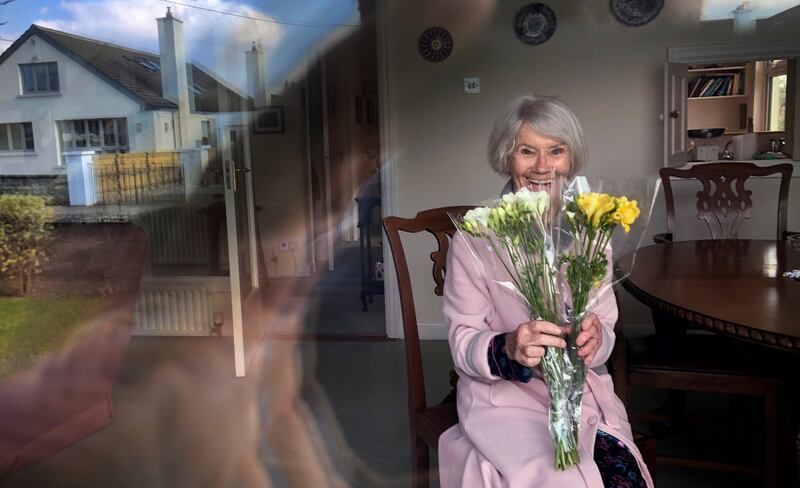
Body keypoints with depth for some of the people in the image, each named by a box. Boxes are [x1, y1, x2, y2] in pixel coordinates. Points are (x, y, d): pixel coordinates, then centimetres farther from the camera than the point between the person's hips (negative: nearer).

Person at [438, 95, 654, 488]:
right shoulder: (475, 237, -9)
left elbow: (606, 332, 3)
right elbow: (462, 344, -9)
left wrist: (594, 340, -21)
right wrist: (508, 348, -31)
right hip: (503, 396, -3)